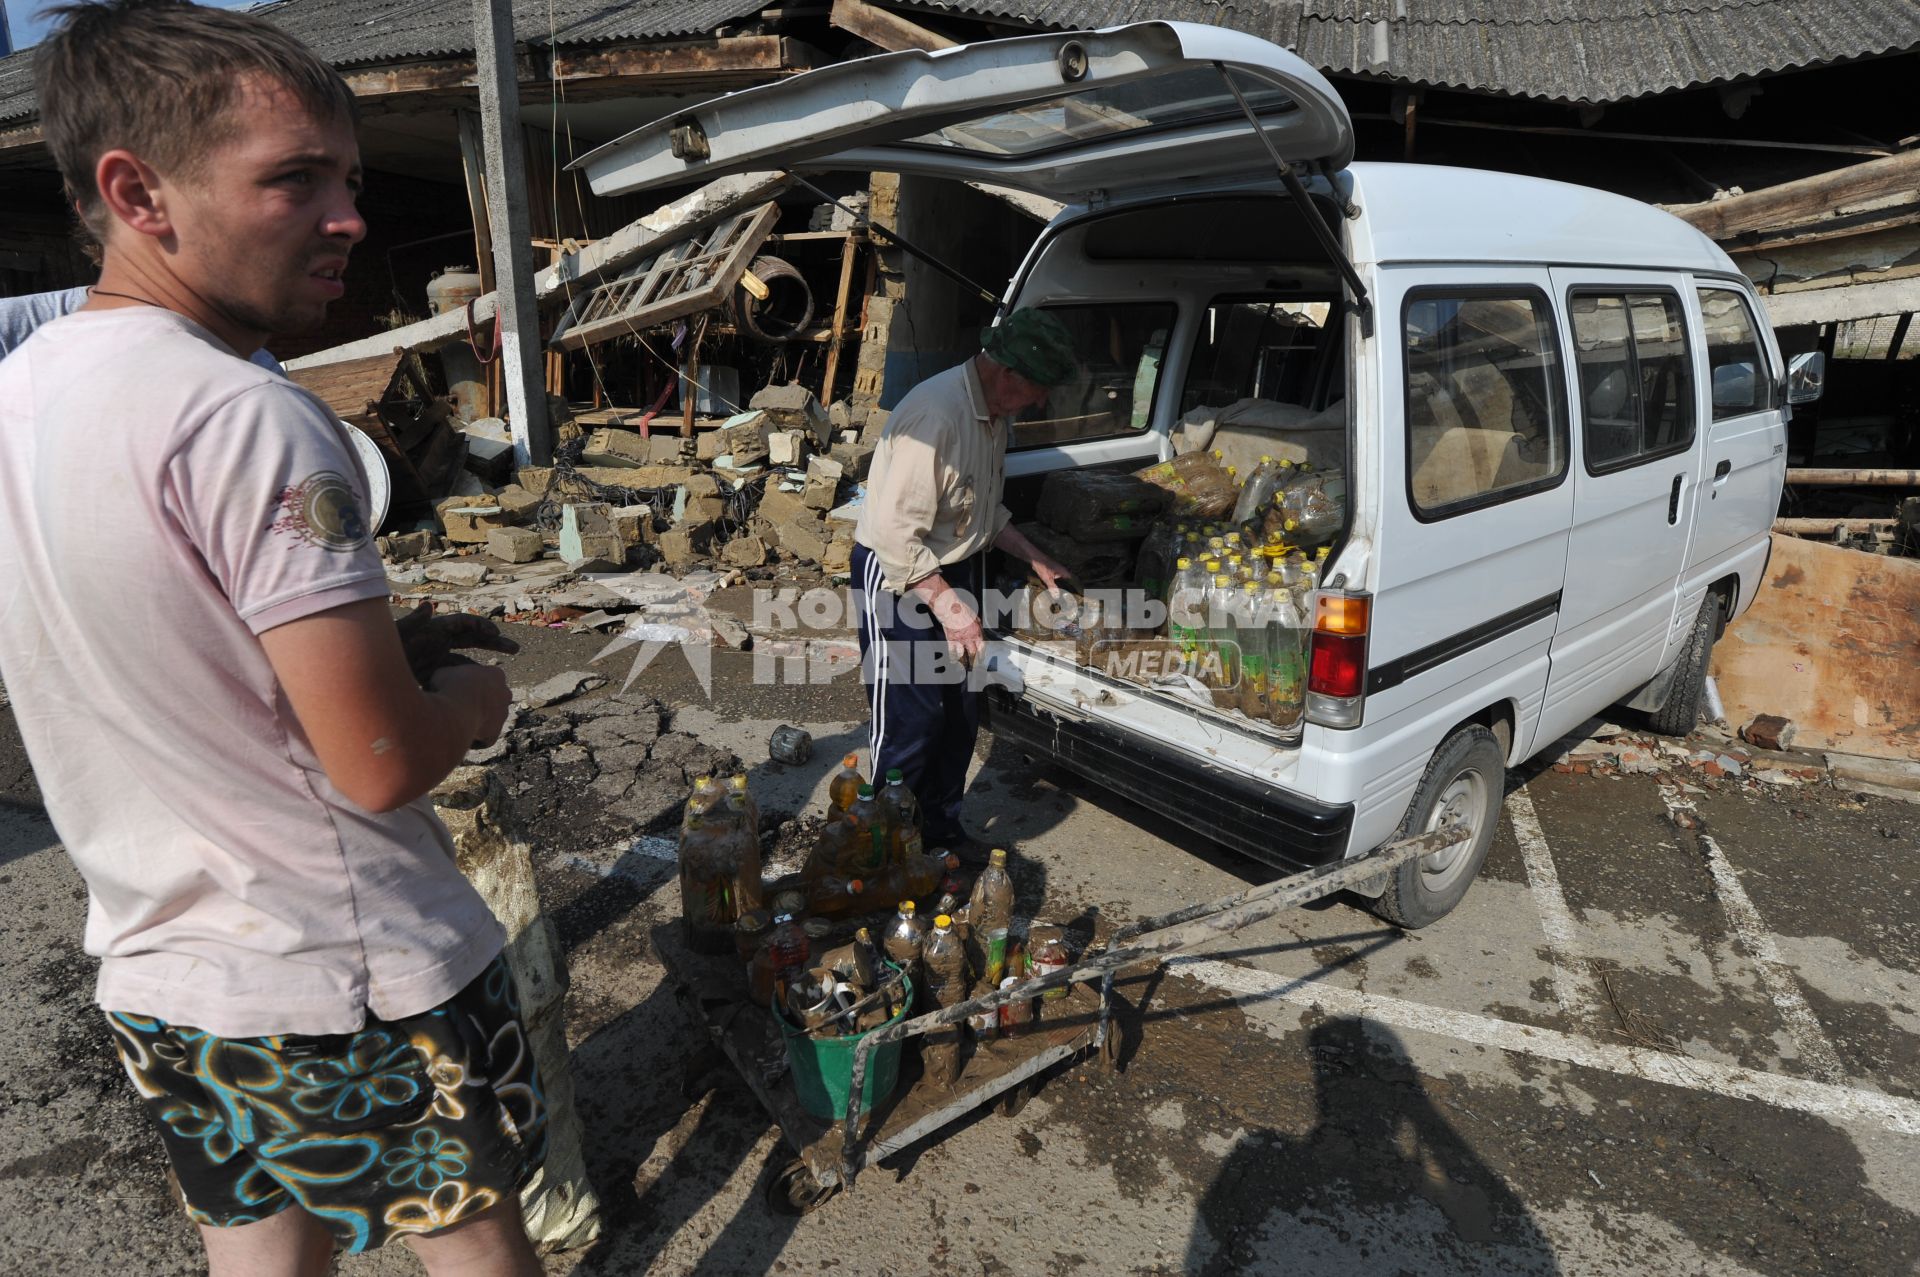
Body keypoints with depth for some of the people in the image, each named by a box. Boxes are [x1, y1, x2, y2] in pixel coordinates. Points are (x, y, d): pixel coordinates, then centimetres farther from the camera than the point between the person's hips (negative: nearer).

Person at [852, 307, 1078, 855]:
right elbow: (896, 532, -29)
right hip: (900, 577, -9)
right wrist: (948, 606, -27)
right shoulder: (936, 414, -27)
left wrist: (1033, 558, 15)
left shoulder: (996, 413, 5)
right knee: (912, 719, -4)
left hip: (959, 568, 9)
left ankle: (943, 830, 31)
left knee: (960, 711, 14)